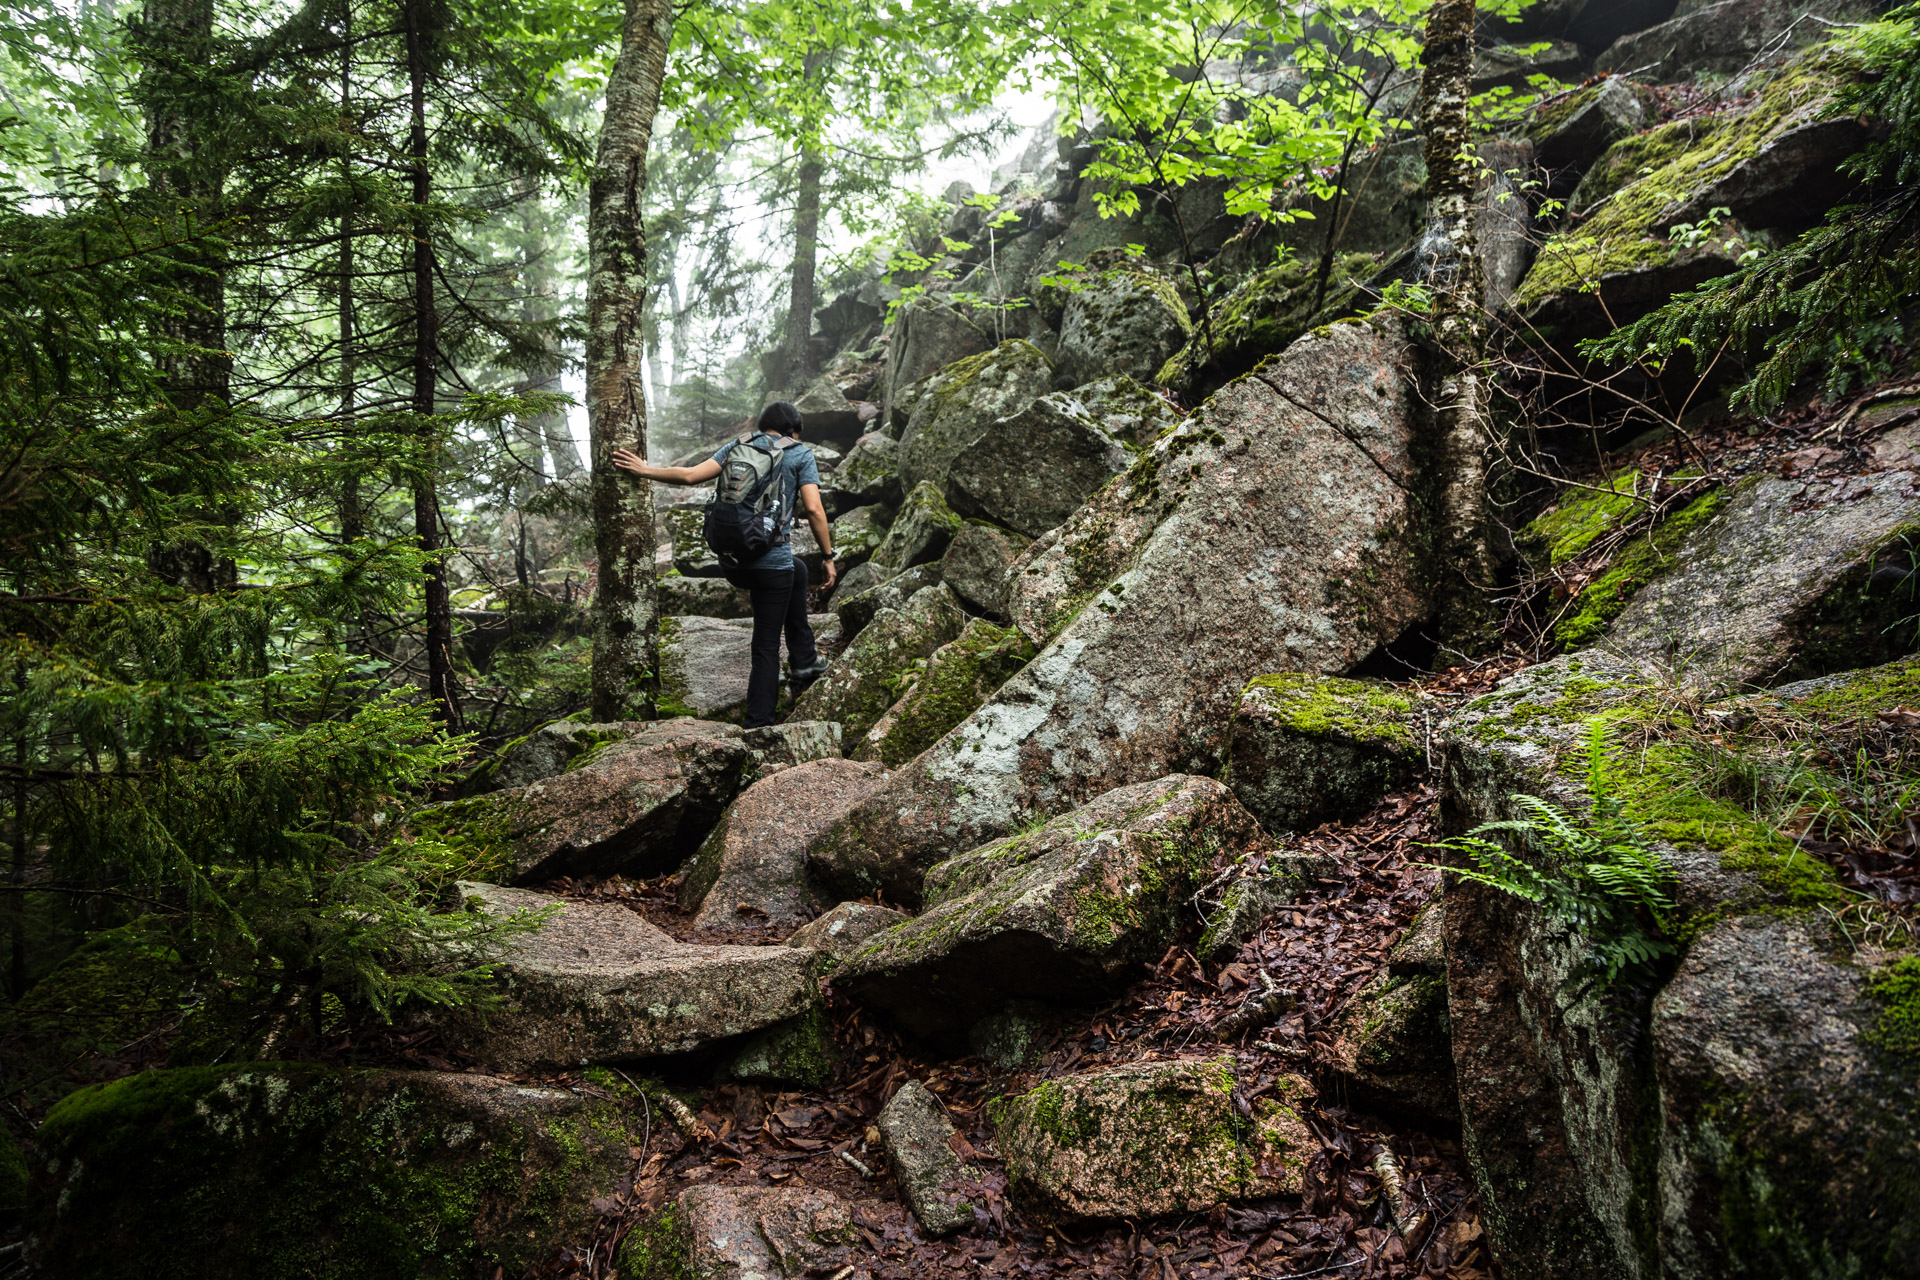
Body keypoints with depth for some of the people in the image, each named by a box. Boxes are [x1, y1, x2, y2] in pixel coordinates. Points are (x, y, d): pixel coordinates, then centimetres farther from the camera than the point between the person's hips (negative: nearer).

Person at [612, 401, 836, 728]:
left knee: (797, 570, 32)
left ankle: (804, 658, 31)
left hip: (731, 562, 5)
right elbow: (814, 509, -11)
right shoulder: (800, 454, 1)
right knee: (766, 646, 8)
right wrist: (828, 558, -4)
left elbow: (691, 475, 1)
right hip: (772, 562, -5)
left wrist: (645, 471, 13)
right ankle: (758, 723, 11)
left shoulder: (737, 446, 11)